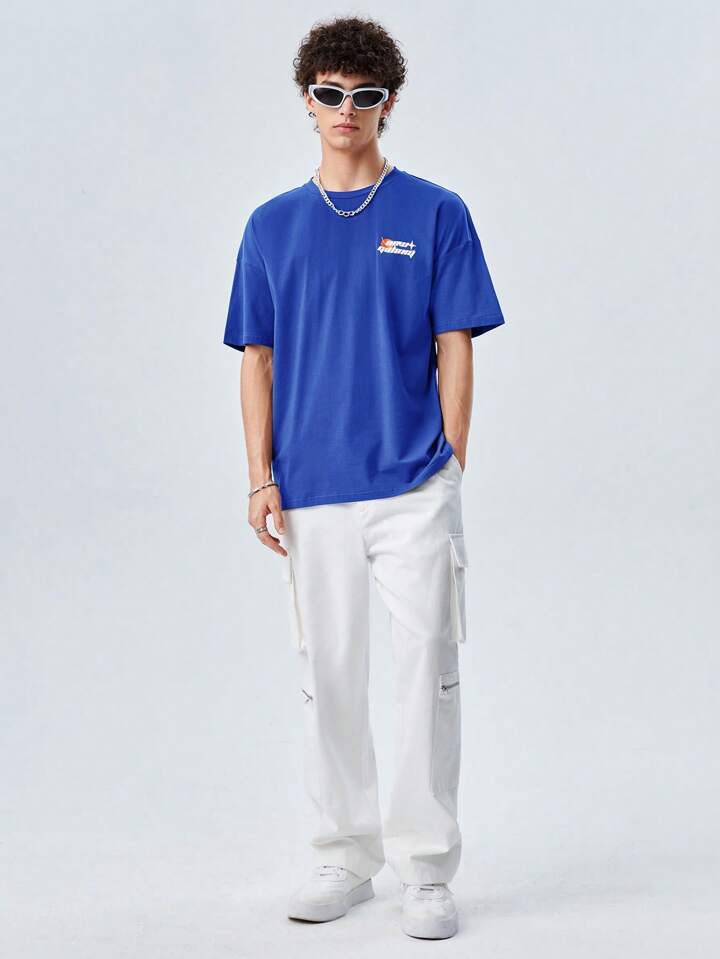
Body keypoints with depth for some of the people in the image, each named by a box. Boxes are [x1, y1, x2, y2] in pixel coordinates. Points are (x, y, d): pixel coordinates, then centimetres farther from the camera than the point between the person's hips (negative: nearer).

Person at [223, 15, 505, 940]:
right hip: (311, 492, 3)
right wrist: (262, 477, 0)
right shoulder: (273, 225, 10)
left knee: (426, 674, -2)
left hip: (413, 489, -2)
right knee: (326, 679, 9)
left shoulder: (436, 214, 2)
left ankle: (426, 871, 9)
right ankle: (345, 856, 23)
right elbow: (257, 358, 9)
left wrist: (450, 470, -5)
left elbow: (455, 350, 1)